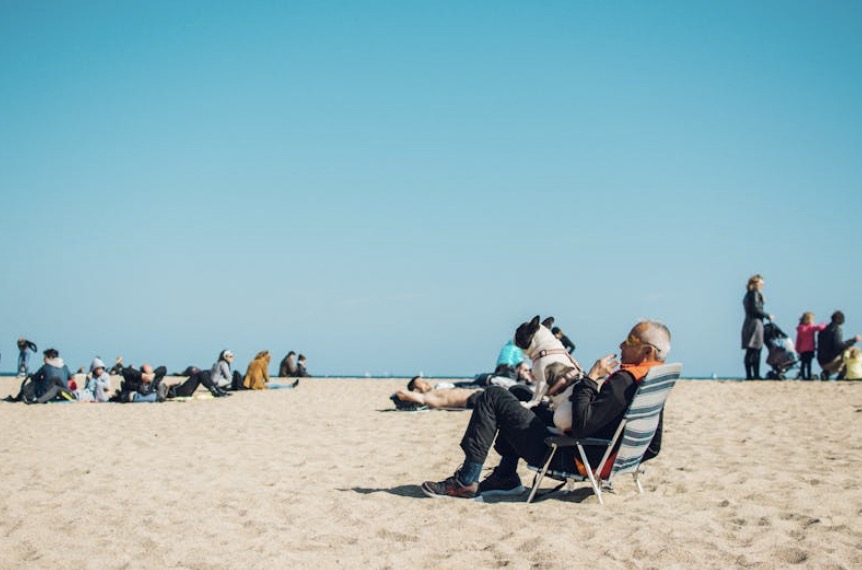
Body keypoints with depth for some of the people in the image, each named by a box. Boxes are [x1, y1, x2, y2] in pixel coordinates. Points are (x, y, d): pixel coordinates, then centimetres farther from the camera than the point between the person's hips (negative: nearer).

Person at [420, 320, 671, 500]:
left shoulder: (624, 381, -25)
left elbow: (581, 426, -30)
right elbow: (653, 448, 11)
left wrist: (591, 378, -21)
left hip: (566, 456, -10)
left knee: (492, 397, -5)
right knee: (519, 401, 29)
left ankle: (466, 482, -4)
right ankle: (505, 476, 24)